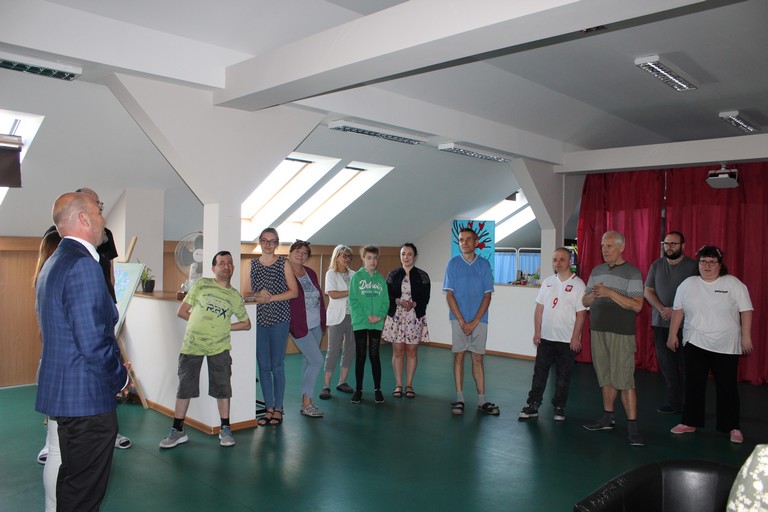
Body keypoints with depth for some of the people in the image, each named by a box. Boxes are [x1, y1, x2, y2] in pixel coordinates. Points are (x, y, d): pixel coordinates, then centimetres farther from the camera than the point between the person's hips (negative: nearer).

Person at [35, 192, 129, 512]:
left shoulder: (52, 264, 13)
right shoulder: (83, 263, -20)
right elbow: (93, 342, -26)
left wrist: (114, 368, 16)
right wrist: (120, 377, -8)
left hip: (61, 391, 10)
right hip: (87, 399, -10)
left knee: (72, 482, 24)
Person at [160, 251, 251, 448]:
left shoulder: (235, 296, 8)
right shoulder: (201, 284, 4)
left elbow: (246, 324, 17)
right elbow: (181, 311, 5)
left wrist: (225, 327, 3)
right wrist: (200, 323, -1)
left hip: (219, 346, 1)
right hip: (192, 344, -1)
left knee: (222, 388, 3)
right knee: (184, 388, 5)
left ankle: (225, 429, 18)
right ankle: (177, 431, 19)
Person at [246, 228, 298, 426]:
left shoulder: (283, 263, 1)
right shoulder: (252, 264, 9)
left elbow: (294, 291, -3)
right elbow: (246, 291, 10)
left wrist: (270, 298, -12)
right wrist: (257, 294, -11)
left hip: (278, 319, -3)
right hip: (258, 319, 3)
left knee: (277, 365, 1)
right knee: (263, 365, 6)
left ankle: (278, 409, 12)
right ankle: (269, 408, 17)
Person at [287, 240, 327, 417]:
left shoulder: (311, 273, 9)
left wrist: (323, 321, 12)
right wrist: (292, 326, -15)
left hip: (316, 326, 7)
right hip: (300, 327, -7)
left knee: (308, 362, 12)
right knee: (317, 361, -11)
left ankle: (305, 401, 22)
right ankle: (306, 403, -1)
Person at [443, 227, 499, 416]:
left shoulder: (484, 264, 4)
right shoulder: (453, 263, 3)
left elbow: (487, 296, 1)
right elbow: (449, 294, -1)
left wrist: (474, 322, -8)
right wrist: (462, 321, -9)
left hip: (479, 320, 1)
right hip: (458, 319, -1)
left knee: (477, 358, 5)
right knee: (459, 357, 2)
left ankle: (482, 400, 10)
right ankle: (459, 399, 9)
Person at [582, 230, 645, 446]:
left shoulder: (632, 272, -5)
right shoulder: (597, 271, 13)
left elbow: (637, 306, -14)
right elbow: (585, 301, 13)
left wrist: (610, 293, -21)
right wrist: (593, 295, -9)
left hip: (621, 334, -6)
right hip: (598, 331, 6)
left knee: (624, 380, -7)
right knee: (606, 378, 13)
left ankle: (632, 426, -1)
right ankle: (607, 418, 24)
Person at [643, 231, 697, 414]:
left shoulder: (692, 266, -2)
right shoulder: (656, 265, 10)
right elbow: (647, 291, 7)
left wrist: (675, 311, -16)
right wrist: (662, 309, -8)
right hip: (660, 323, 4)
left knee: (684, 364, -2)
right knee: (665, 363, 4)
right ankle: (674, 402, 13)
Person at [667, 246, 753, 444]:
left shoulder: (733, 284, -4)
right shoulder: (688, 284, 4)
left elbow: (746, 311, -4)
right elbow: (678, 310, 8)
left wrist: (746, 337, -8)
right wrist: (672, 335, 7)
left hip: (726, 346, -2)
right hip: (695, 345, 3)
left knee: (727, 387, 5)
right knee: (694, 385, 9)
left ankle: (732, 427, 18)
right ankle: (690, 422, 19)